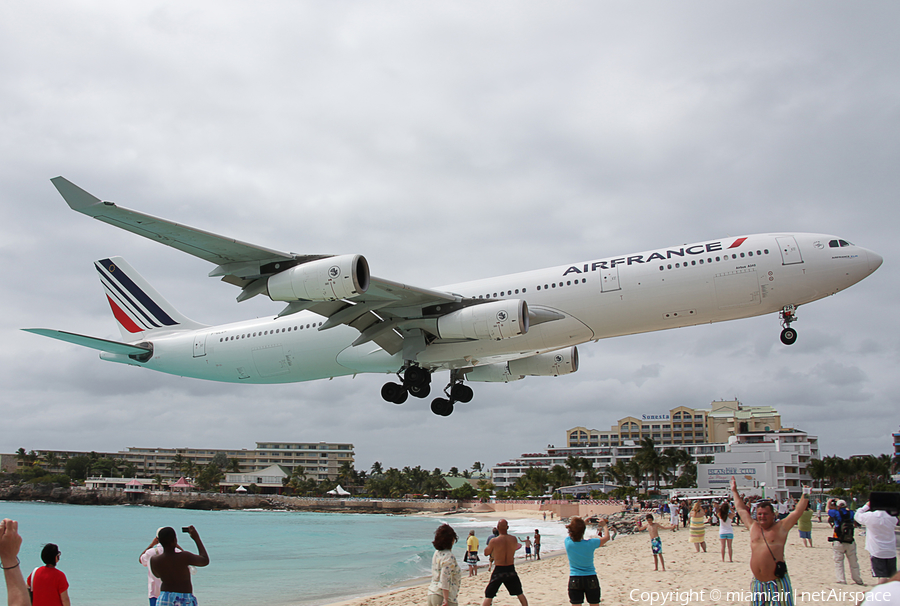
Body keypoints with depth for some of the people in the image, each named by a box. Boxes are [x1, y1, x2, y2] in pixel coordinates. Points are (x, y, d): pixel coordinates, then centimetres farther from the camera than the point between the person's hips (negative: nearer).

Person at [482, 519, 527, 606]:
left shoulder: (494, 541, -14)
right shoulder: (514, 539, -5)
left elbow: (486, 553, 0)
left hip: (499, 570, -3)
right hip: (511, 569, 3)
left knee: (488, 596, 4)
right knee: (520, 593, 22)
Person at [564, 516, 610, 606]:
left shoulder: (568, 541, -12)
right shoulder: (590, 543, -16)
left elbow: (573, 534, 14)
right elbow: (607, 537, 3)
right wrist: (604, 526, 21)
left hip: (574, 580, 1)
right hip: (591, 579, -1)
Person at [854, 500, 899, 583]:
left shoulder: (869, 516, -14)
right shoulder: (892, 518, -5)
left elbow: (857, 516, 4)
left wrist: (866, 506, 13)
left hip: (877, 552, -3)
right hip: (891, 552, 3)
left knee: (882, 576, -4)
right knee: (894, 577, 12)